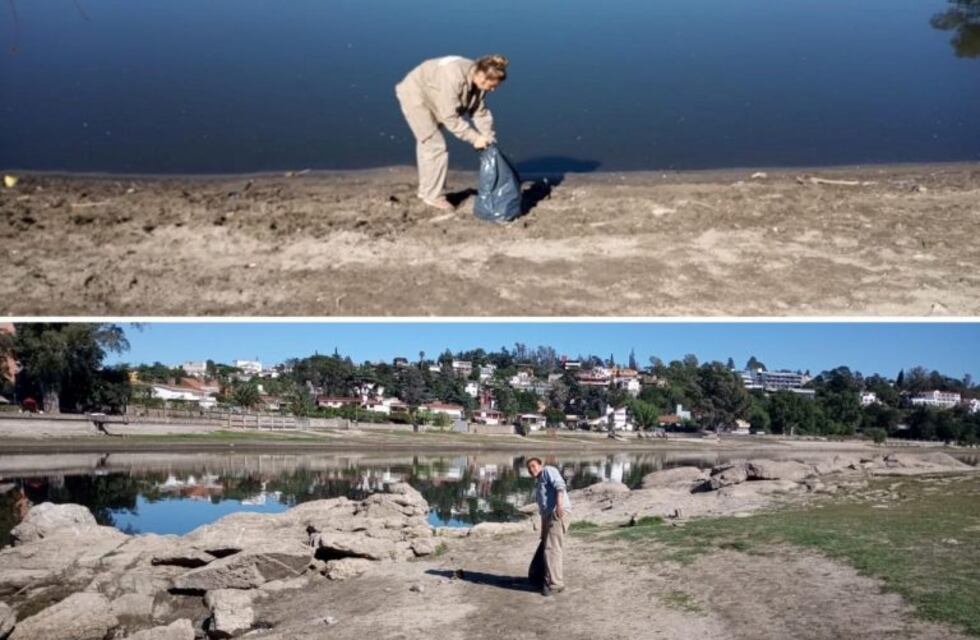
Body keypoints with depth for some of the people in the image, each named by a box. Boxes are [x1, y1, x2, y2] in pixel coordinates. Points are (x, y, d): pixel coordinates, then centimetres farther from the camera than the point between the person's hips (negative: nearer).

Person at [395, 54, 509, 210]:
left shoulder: (478, 80, -13)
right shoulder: (454, 78, -38)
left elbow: (480, 112, -7)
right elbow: (450, 117, -35)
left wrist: (488, 138, -17)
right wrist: (475, 138, -33)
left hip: (429, 98, 9)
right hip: (414, 96, -9)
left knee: (428, 144, 18)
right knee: (436, 146, -9)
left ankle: (426, 190, 32)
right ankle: (434, 196, 3)